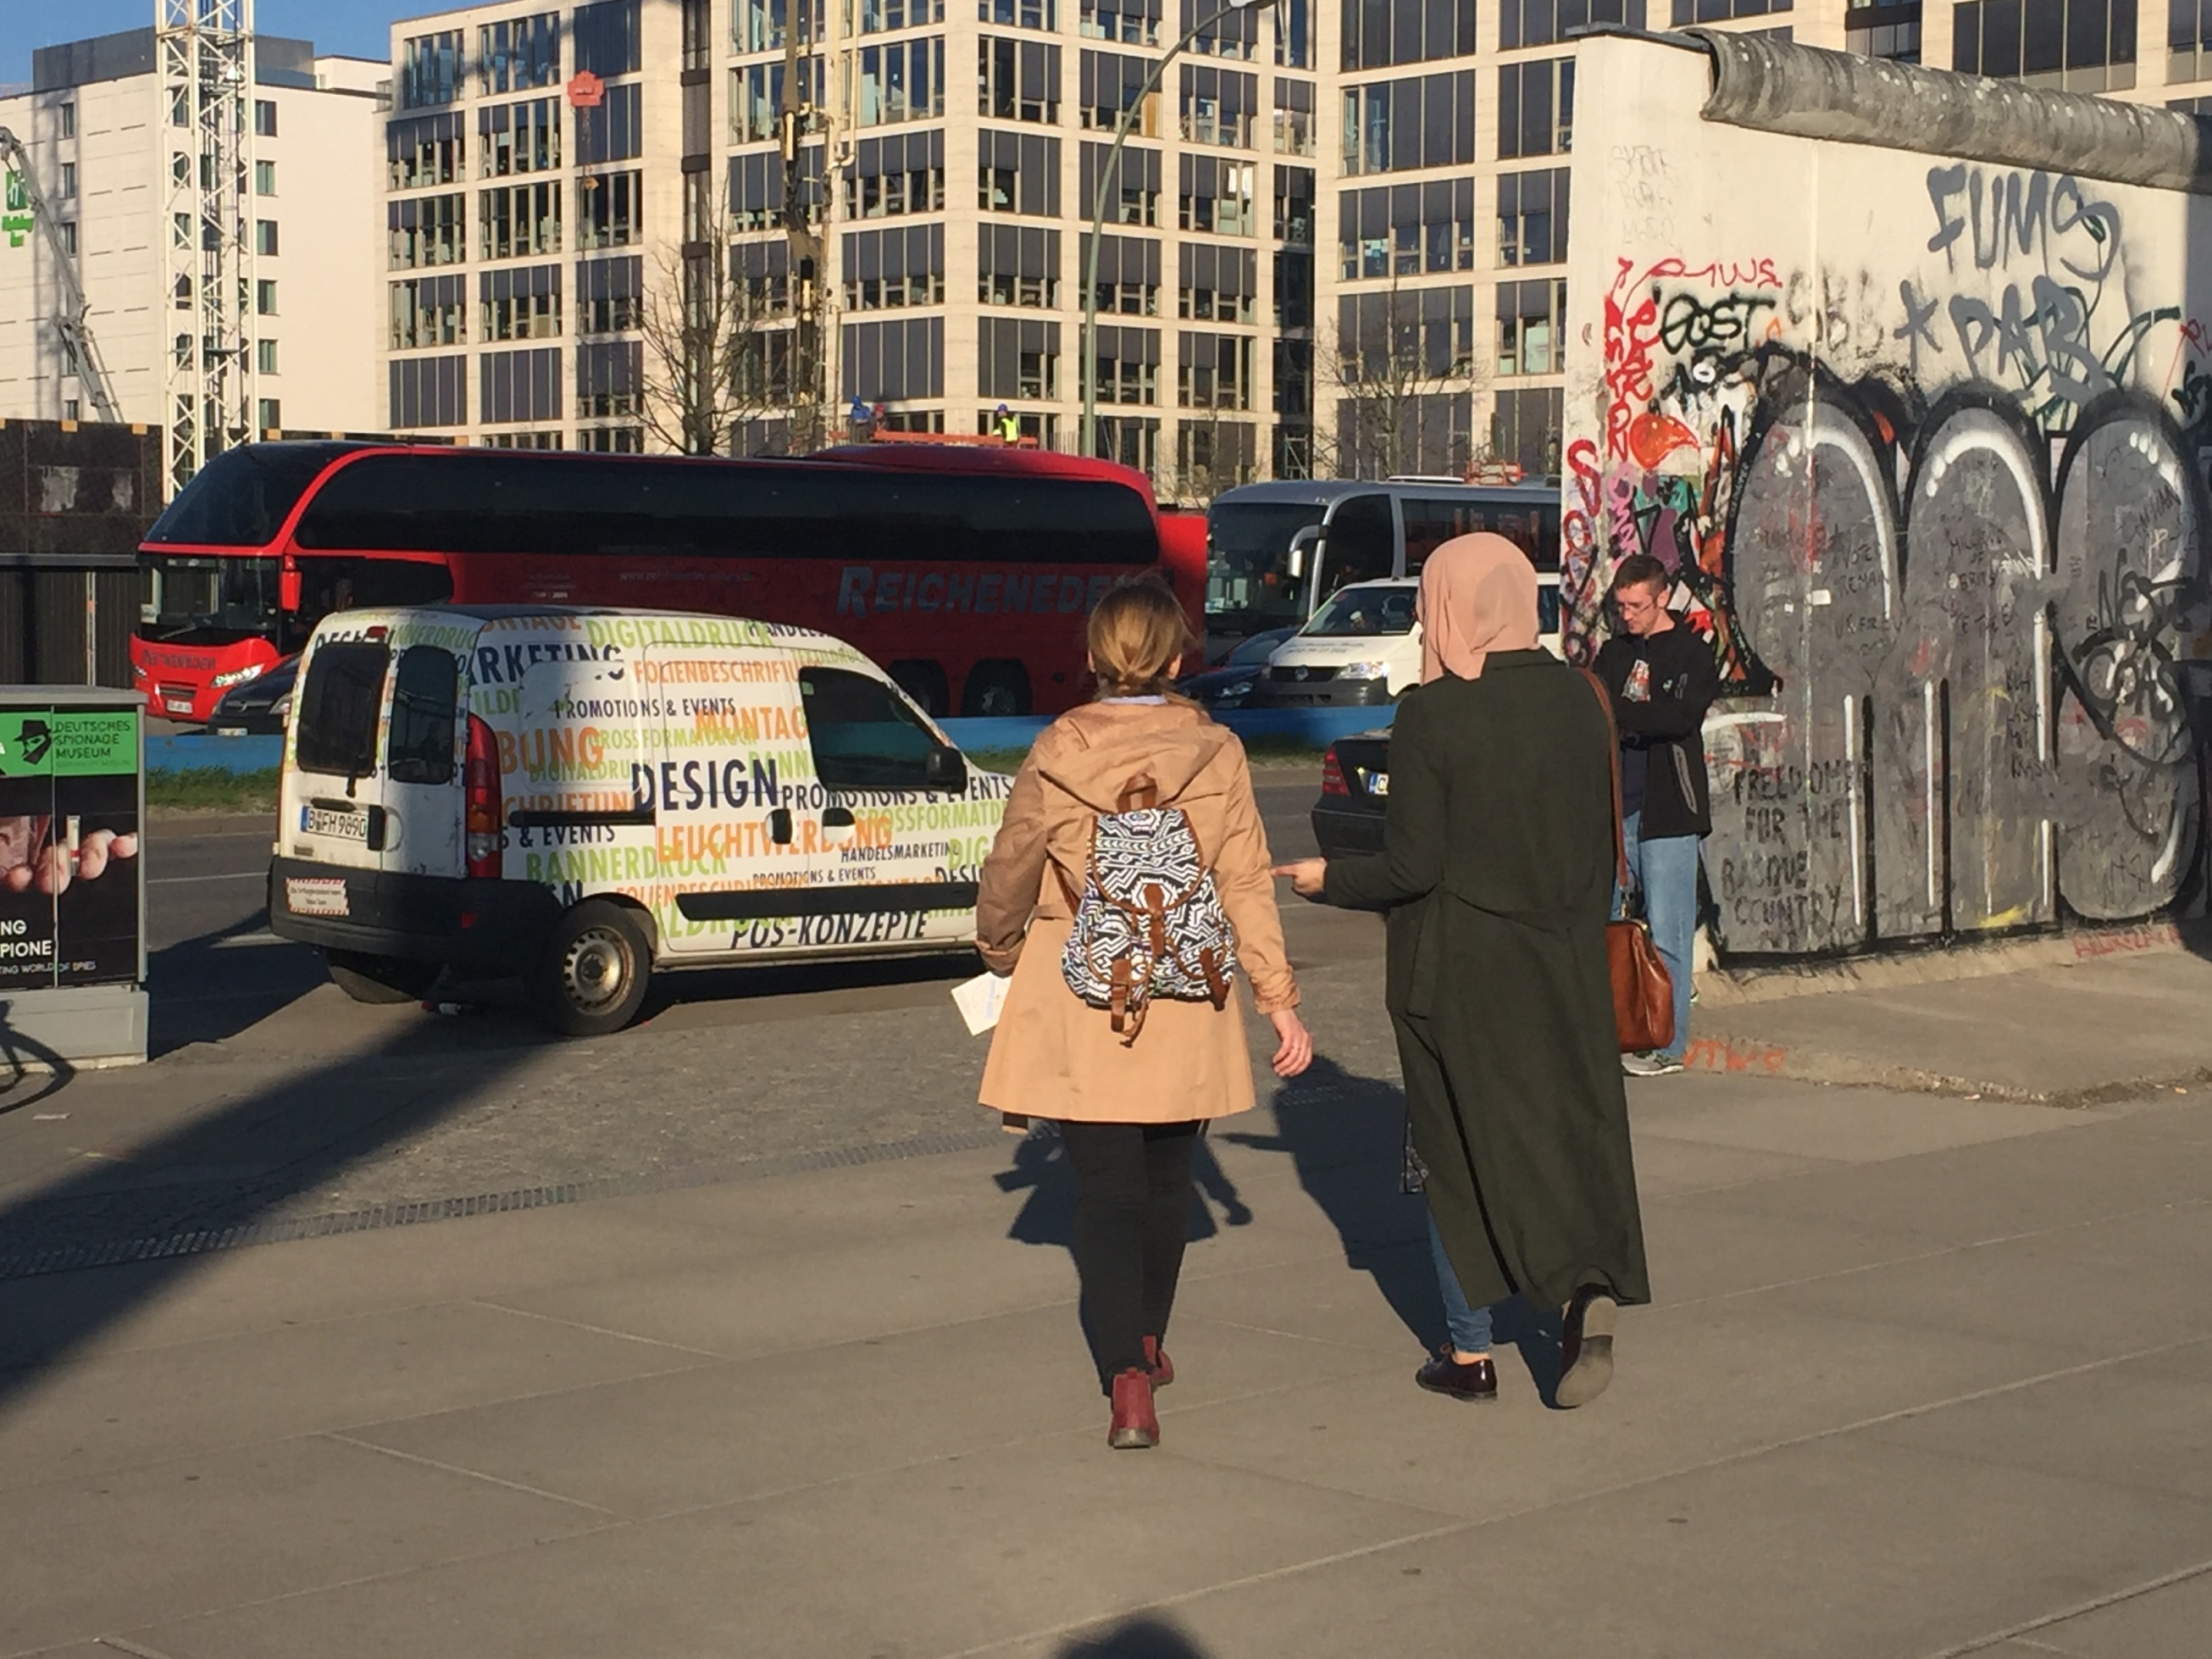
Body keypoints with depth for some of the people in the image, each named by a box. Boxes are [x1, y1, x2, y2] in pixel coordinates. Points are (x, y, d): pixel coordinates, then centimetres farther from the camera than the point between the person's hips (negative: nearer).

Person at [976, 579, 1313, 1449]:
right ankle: (1147, 1343, 36)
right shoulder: (1216, 756, -5)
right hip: (1185, 1001, 2)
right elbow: (1245, 886, -5)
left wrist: (1000, 948, 23)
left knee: (1104, 1186, 1)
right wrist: (1278, 997, 0)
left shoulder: (1055, 756, -7)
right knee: (1165, 1176, 20)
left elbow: (1010, 873, 4)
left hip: (1078, 998, -1)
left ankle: (1126, 1376, -13)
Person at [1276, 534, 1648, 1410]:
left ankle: (1470, 1352, 15)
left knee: (1461, 1150, 8)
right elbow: (1600, 843, 6)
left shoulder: (1430, 715, -15)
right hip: (1563, 963, 4)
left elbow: (1412, 868, -15)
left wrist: (1327, 878, 2)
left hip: (1457, 968, -4)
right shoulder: (1576, 697, 0)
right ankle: (1590, 1282, -17)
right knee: (1574, 1124, 9)